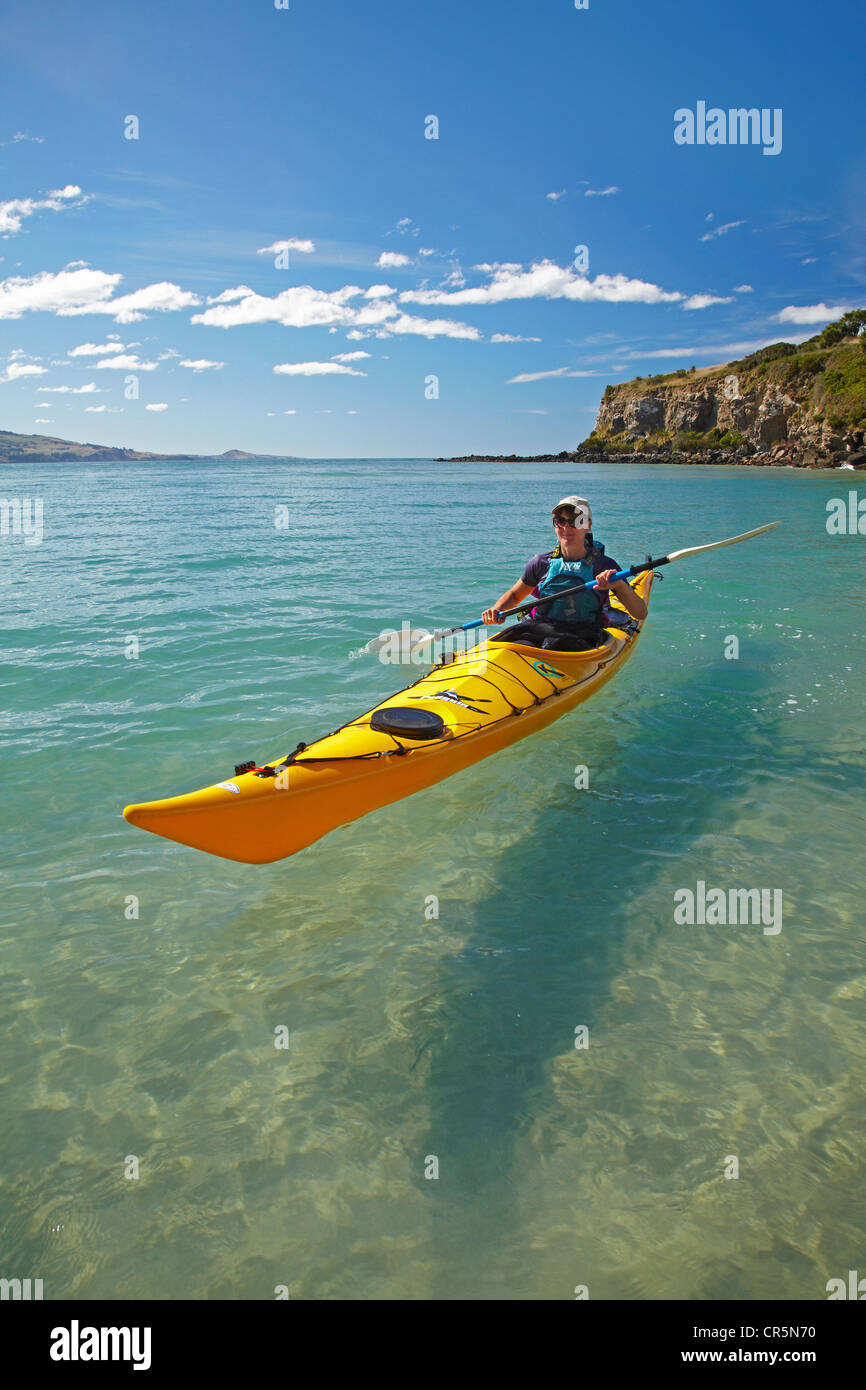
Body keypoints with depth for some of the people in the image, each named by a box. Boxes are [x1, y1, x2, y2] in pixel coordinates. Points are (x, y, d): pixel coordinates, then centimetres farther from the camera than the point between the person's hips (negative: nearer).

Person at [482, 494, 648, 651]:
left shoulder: (605, 566, 2)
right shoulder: (542, 562, 8)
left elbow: (641, 614, -3)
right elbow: (514, 594, 25)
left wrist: (620, 584, -22)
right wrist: (497, 609, 2)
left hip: (582, 638, -1)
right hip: (539, 629, 1)